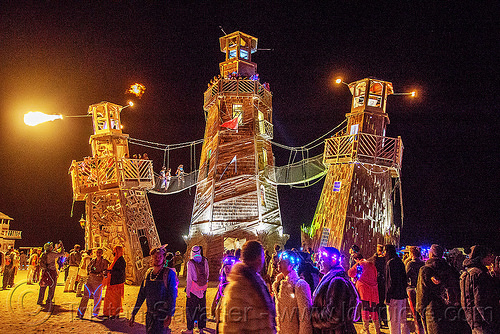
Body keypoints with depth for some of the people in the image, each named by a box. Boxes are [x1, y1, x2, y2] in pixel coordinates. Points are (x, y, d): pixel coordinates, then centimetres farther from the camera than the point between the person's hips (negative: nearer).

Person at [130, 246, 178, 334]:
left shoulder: (169, 273, -7)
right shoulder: (148, 273, 9)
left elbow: (172, 295, -9)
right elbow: (141, 294, 13)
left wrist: (169, 315, -16)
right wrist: (133, 314, 12)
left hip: (162, 314, -5)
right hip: (150, 313, 5)